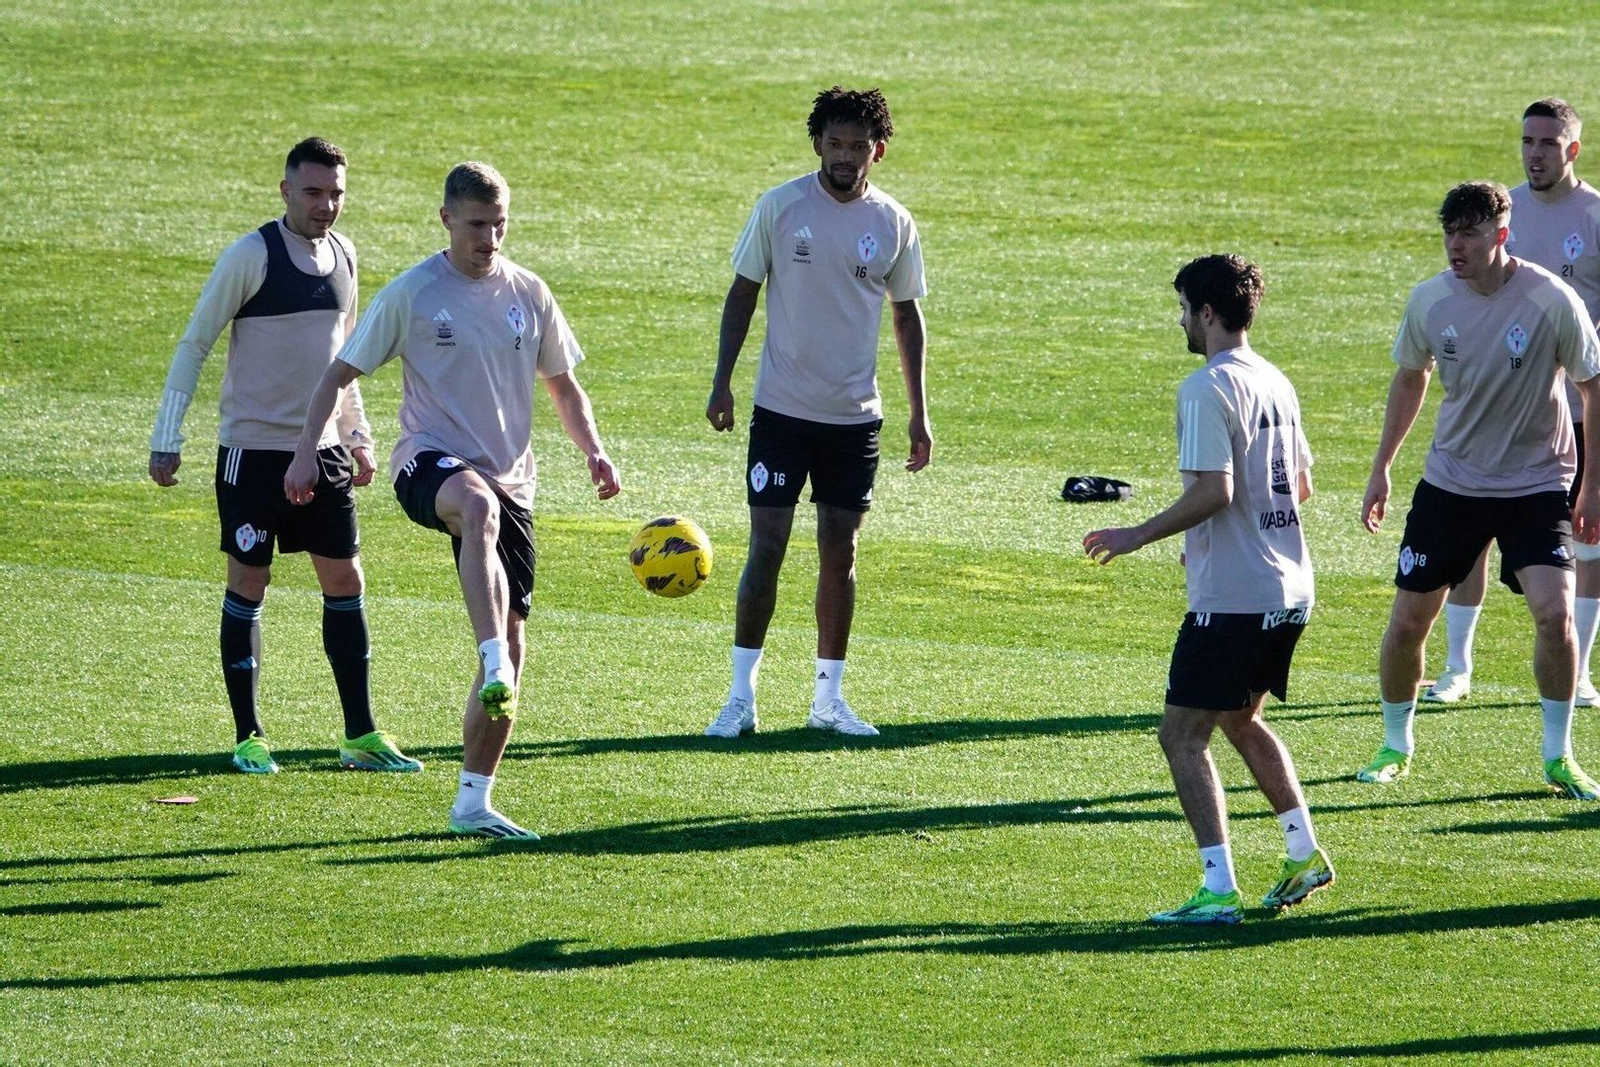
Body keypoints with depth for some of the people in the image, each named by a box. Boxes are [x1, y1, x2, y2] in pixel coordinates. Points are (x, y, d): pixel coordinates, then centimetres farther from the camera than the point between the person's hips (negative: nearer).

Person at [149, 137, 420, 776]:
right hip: (253, 451, -6)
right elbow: (193, 345, -8)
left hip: (322, 451, 6)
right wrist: (166, 440, -11)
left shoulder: (342, 257, 8)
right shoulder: (252, 257, -12)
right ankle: (248, 737, 9)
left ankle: (360, 736, 10)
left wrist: (357, 436, 21)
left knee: (345, 582, 4)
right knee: (249, 584, 0)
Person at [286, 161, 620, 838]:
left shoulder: (528, 293, 9)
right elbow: (342, 371, 2)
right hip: (429, 464, -5)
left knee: (511, 644, 1)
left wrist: (593, 451, 5)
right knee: (478, 506, -43)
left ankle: (474, 801, 11)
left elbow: (561, 383, 21)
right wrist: (306, 450, -10)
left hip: (508, 480, 5)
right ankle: (494, 666, -54)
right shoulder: (412, 294, -2)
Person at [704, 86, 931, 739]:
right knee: (766, 548, -5)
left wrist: (919, 412, 7)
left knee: (840, 552, 7)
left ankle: (828, 697, 15)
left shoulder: (893, 224, 1)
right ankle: (741, 696, 2)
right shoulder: (781, 207, -5)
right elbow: (743, 293, 3)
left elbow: (906, 317, 10)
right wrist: (722, 381, -4)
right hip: (782, 409, -2)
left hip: (856, 416, 2)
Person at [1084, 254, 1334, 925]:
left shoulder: (1207, 389, -14)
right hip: (1290, 589, 9)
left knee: (1183, 736, -3)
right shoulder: (1275, 383, 12)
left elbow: (1212, 491, -23)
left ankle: (1220, 890, -10)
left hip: (1231, 596, -9)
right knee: (1241, 720, 25)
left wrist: (1137, 537, -13)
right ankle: (1305, 856, 24)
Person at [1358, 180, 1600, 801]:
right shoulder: (1430, 300, -6)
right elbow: (1409, 380, 12)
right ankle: (1395, 745, 25)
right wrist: (1381, 468, 14)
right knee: (1407, 620, 2)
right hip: (1451, 481, 3)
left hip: (1536, 483, -3)